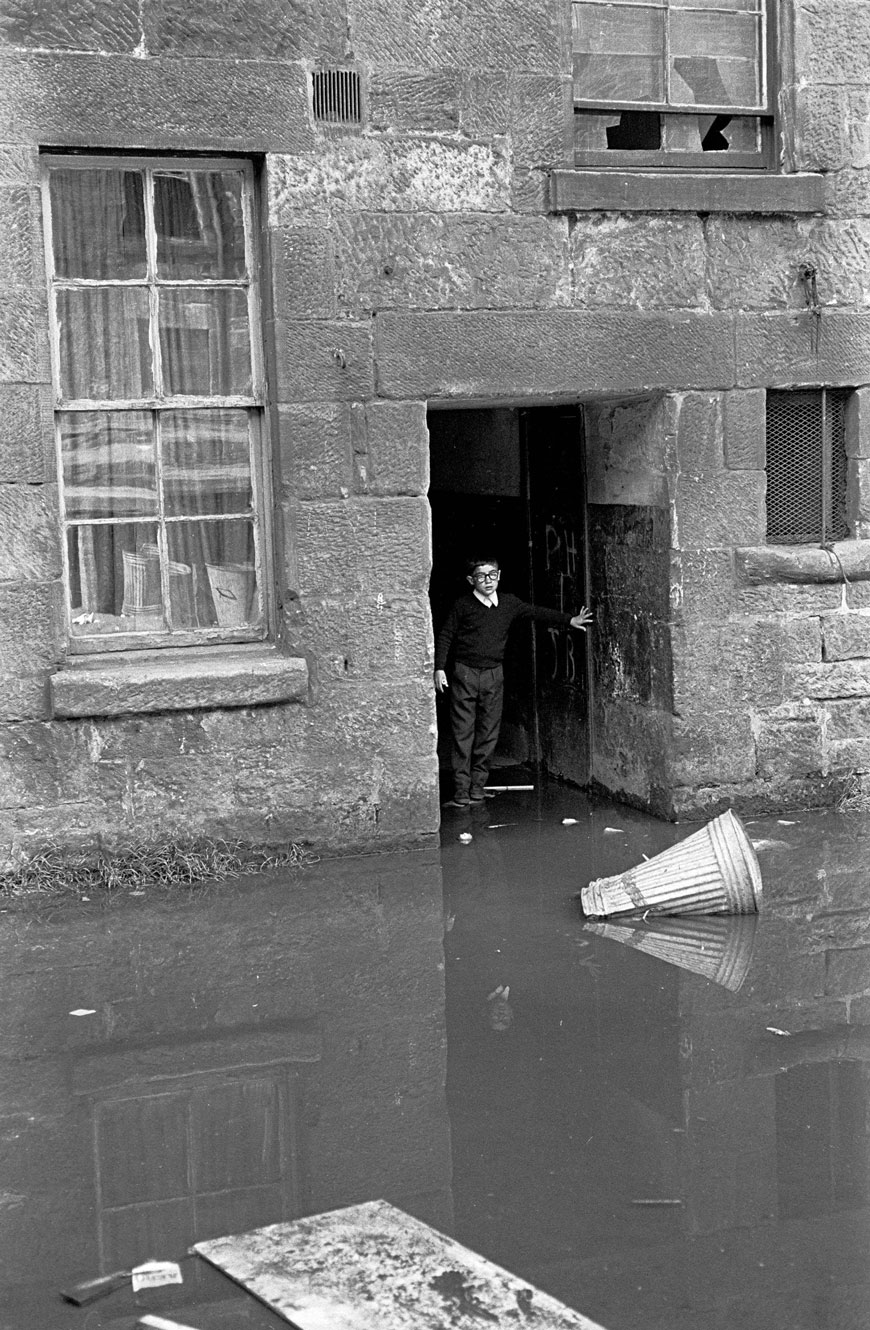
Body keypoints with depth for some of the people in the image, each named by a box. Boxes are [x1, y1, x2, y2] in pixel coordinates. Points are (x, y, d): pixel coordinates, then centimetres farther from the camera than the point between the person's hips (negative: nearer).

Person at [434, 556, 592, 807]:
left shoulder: (509, 603, 6)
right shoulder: (463, 605, -3)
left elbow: (537, 612, 15)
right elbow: (445, 637, 1)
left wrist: (570, 620, 12)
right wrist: (439, 669, -4)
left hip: (494, 675, 4)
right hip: (465, 674, -3)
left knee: (489, 733, 4)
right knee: (463, 733, -3)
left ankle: (478, 785, 14)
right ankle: (461, 790, 0)